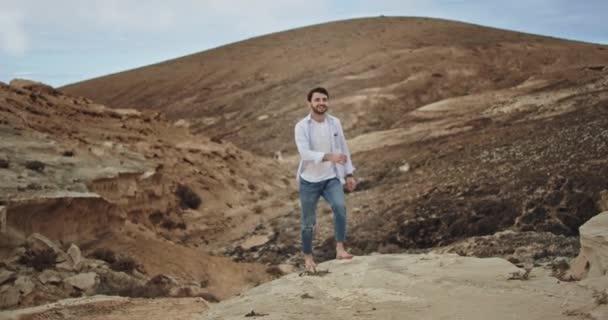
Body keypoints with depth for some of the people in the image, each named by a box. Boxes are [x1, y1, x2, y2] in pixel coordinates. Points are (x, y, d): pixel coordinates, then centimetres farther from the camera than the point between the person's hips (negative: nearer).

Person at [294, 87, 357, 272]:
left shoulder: (335, 122, -1)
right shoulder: (302, 126, -14)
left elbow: (343, 148, 9)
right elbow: (305, 153, -27)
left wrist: (349, 174, 9)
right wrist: (329, 157, -40)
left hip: (331, 178, 2)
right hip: (309, 181, -2)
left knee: (340, 207, -26)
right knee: (309, 222, 8)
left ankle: (340, 249, -19)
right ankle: (308, 257, 27)